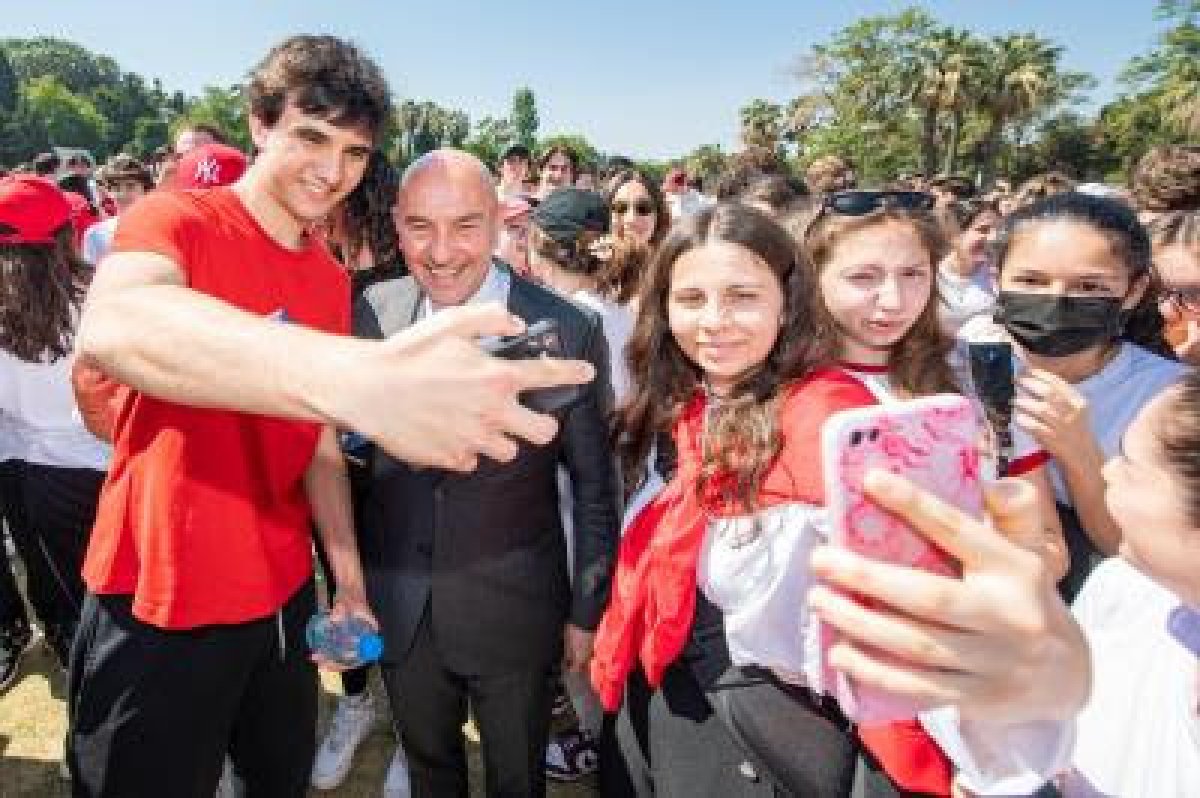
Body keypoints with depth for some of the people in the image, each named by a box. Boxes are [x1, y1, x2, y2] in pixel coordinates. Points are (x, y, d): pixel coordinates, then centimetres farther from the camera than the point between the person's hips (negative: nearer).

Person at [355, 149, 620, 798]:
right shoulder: (373, 312, -8)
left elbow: (594, 486, -9)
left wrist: (587, 612, -4)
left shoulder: (569, 331, -17)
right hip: (397, 608, 3)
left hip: (513, 614, -2)